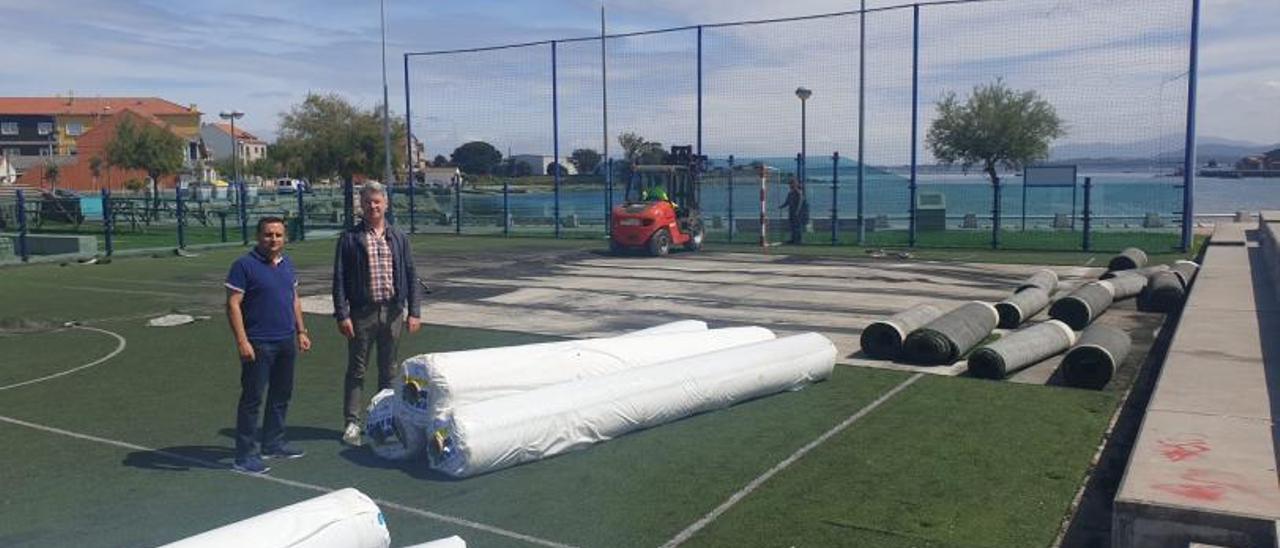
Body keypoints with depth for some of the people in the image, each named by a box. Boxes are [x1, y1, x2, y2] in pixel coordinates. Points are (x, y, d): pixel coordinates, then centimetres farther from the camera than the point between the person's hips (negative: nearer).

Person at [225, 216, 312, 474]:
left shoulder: (287, 264, 12)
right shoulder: (244, 265, -10)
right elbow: (233, 304, -13)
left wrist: (301, 331, 14)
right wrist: (242, 341, -18)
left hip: (287, 342, 7)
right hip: (258, 345, -7)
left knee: (281, 395, 14)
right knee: (252, 398, -2)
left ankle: (273, 444, 28)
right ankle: (245, 455, 5)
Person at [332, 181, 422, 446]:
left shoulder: (398, 238, 7)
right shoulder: (350, 238, -2)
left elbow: (411, 275, 8)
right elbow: (339, 278, -4)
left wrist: (414, 311, 1)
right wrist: (342, 315, -11)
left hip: (393, 311, 3)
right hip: (362, 313, -3)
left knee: (389, 369, 12)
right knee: (357, 370, 4)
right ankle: (352, 422, 13)